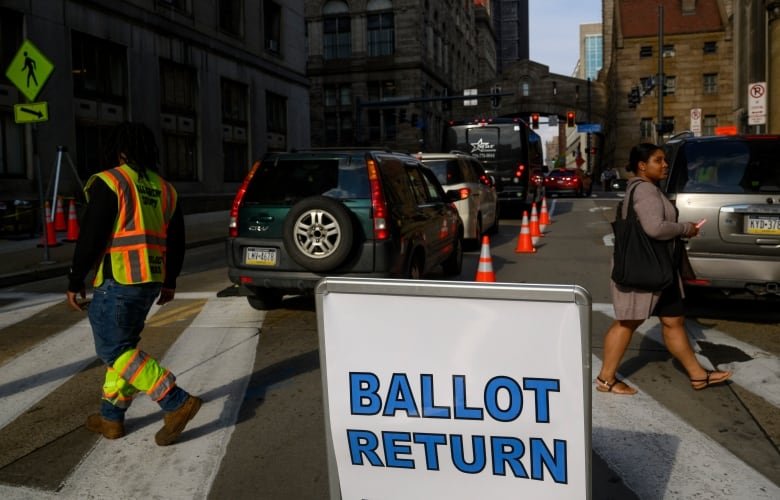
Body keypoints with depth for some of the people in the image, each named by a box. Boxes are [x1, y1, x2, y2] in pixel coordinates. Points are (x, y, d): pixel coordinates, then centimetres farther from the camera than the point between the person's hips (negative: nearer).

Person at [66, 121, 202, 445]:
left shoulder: (109, 183, -8)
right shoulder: (164, 188, 13)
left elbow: (91, 237, -12)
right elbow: (176, 240, 16)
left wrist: (74, 282, -3)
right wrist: (169, 281, 25)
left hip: (118, 281, -8)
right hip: (150, 281, 8)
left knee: (115, 349, -3)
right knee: (123, 345, 17)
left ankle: (177, 403, -11)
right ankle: (111, 417, 24)